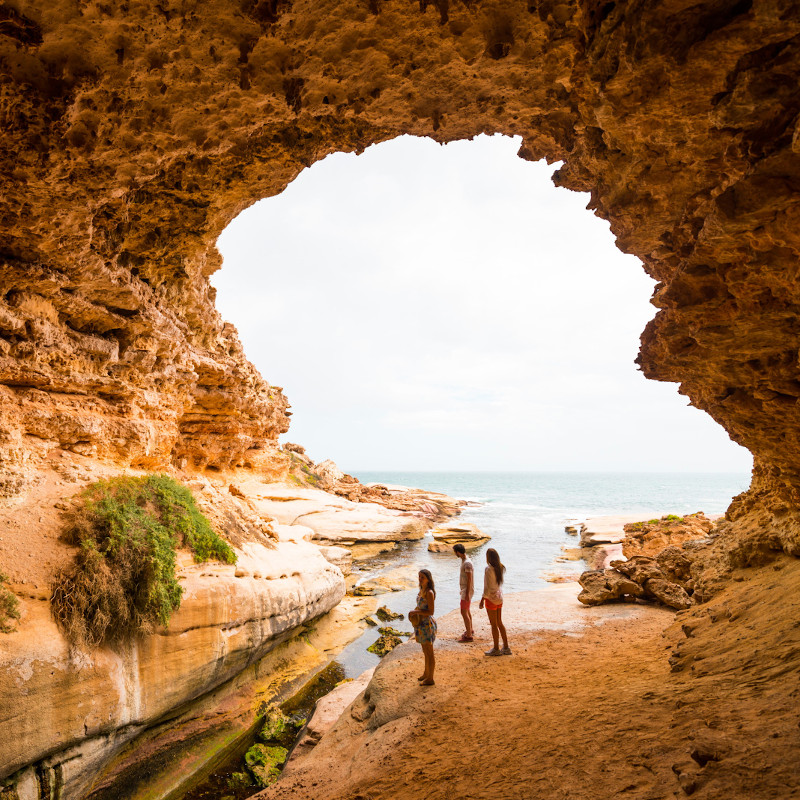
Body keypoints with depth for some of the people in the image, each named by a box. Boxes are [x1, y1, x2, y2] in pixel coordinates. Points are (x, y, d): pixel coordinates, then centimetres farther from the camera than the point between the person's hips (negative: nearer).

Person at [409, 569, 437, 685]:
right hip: (421, 623, 9)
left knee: (429, 652, 5)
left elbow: (430, 612, -22)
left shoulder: (429, 593, -21)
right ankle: (426, 673, 37)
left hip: (427, 624, -9)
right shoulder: (421, 590, 6)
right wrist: (413, 612, 5)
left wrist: (415, 612, -21)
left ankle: (430, 679, 16)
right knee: (425, 651, 22)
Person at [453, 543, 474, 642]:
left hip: (467, 591, -10)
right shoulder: (464, 560, 8)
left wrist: (467, 594, -23)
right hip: (464, 589, 10)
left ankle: (468, 636, -3)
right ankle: (470, 630, 35)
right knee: (467, 611, 21)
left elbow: (469, 579, -24)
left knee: (464, 612, -8)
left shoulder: (467, 563, -24)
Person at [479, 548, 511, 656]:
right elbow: (499, 583, 7)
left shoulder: (488, 569, -19)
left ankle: (496, 649, 12)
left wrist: (482, 599, -13)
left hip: (491, 598, -7)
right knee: (499, 623, 16)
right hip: (499, 598, 7)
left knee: (494, 624, 3)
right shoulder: (500, 568, 2)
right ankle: (506, 647, 21)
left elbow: (488, 587, -19)